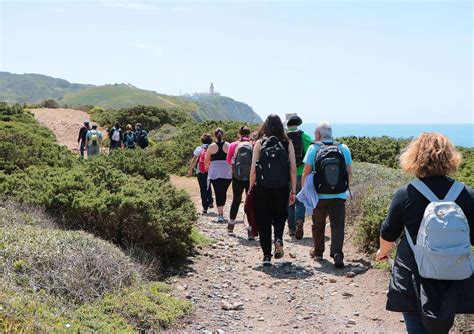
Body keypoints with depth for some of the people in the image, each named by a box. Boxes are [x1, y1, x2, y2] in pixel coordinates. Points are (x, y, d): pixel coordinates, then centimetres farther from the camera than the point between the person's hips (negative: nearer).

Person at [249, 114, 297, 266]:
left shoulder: (259, 144, -2)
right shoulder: (288, 144, 0)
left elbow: (253, 170, -5)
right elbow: (293, 169, -2)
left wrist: (251, 188, 4)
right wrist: (293, 191, 4)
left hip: (262, 189, -1)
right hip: (282, 189, 1)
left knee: (263, 221, 8)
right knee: (280, 216, 22)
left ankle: (267, 256, 9)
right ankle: (278, 239, -5)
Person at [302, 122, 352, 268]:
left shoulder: (313, 148, -4)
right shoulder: (343, 148, 3)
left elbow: (306, 173, -5)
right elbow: (349, 173, 7)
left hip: (319, 196, 0)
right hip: (339, 196, 1)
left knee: (318, 225, 16)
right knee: (338, 225, 2)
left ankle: (318, 252, 31)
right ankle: (337, 255, -12)